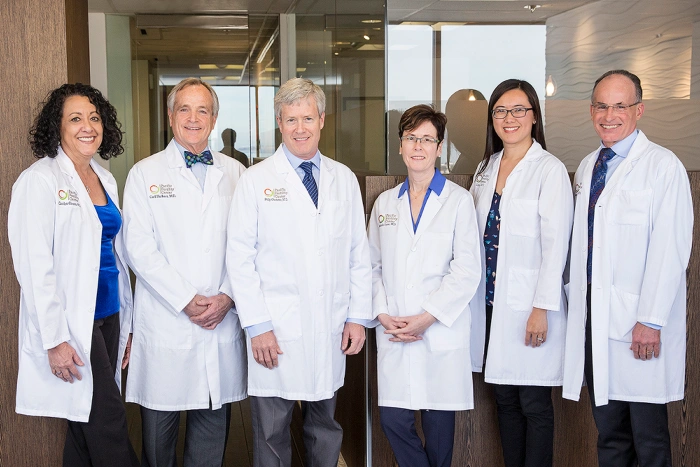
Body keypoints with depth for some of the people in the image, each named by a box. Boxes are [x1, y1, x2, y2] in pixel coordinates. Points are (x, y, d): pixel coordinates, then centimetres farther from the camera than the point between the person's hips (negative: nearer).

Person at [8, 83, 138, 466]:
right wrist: (55, 339, -17)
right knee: (108, 421, -5)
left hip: (108, 316, 7)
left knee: (86, 423, 13)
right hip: (72, 323, -7)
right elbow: (34, 266, -14)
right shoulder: (39, 180, -9)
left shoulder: (105, 179, 13)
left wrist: (127, 324, 14)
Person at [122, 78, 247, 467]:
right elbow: (139, 248, -5)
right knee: (159, 431, 7)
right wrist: (186, 301, -12)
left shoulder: (235, 173, 10)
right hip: (166, 324, -2)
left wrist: (227, 296, -8)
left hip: (222, 323, 2)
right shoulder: (145, 173, 3)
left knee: (213, 426, 10)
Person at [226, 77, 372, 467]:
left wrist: (358, 317, 4)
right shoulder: (256, 180, -1)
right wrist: (257, 326, -9)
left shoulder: (344, 179, 8)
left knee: (326, 428, 15)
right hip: (276, 332, -3)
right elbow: (240, 258, -4)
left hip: (332, 331, 3)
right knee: (272, 434, 6)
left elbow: (359, 254, 9)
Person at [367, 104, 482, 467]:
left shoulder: (458, 200, 0)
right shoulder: (385, 202, 12)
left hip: (441, 333, -3)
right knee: (393, 421, 1)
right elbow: (373, 266, 13)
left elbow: (468, 270, -6)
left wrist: (427, 317, -12)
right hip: (392, 332, 3)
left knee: (438, 421, 4)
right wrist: (382, 312, -2)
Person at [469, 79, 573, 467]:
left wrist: (541, 308, -16)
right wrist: (474, 296, 9)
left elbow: (555, 245, -12)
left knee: (534, 404, 1)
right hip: (492, 302, 6)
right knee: (504, 398, 13)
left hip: (529, 306, -6)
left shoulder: (550, 170, -8)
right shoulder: (486, 169, 12)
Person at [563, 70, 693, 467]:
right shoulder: (588, 167, 14)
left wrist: (651, 321, -17)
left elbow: (669, 251, -14)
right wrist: (576, 298, 11)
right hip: (593, 316, 6)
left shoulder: (663, 166, -8)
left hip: (639, 324, -6)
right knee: (609, 432, 15)